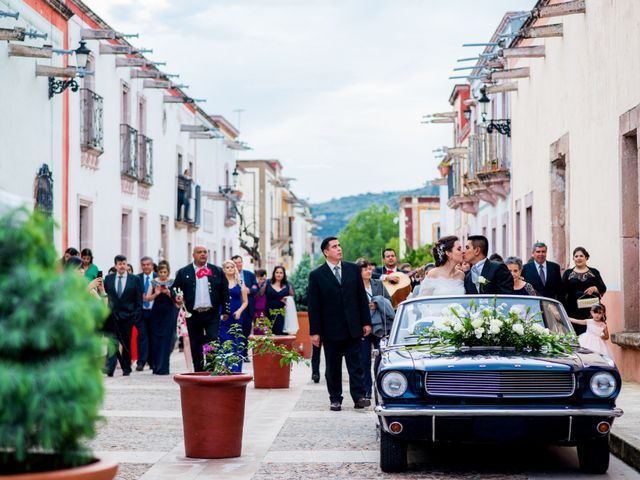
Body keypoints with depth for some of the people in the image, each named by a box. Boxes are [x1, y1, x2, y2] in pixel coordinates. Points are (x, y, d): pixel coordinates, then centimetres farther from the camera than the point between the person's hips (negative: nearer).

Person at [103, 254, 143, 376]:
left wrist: (136, 317, -5)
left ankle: (126, 368, 19)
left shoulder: (135, 280, 3)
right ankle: (109, 368, -14)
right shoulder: (108, 279, 8)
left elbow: (139, 301, 2)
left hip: (127, 316, -1)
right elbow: (105, 295, 10)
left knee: (126, 343, 7)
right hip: (112, 316, 1)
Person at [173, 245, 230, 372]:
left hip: (212, 314, 0)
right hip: (193, 315, 0)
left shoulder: (217, 271, 7)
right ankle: (198, 372, 15)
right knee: (196, 346, 6)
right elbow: (174, 288, 8)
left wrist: (225, 311, 6)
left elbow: (225, 291, 10)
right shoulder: (183, 272, 6)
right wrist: (176, 297, -14)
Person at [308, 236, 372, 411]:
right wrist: (314, 331, -6)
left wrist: (366, 322, 4)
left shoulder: (353, 269, 6)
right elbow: (313, 306, -2)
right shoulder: (317, 275, -2)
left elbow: (362, 297, 9)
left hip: (353, 327, 2)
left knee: (355, 364, 1)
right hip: (331, 329, -2)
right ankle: (335, 399, 13)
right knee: (333, 367, 6)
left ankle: (359, 396, 3)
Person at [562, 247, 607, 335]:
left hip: (591, 310, 1)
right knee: (576, 334, -7)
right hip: (574, 311, 0)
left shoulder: (594, 272, 12)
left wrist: (594, 288, -15)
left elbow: (603, 288, 7)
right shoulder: (568, 273, 11)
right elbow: (562, 290, 2)